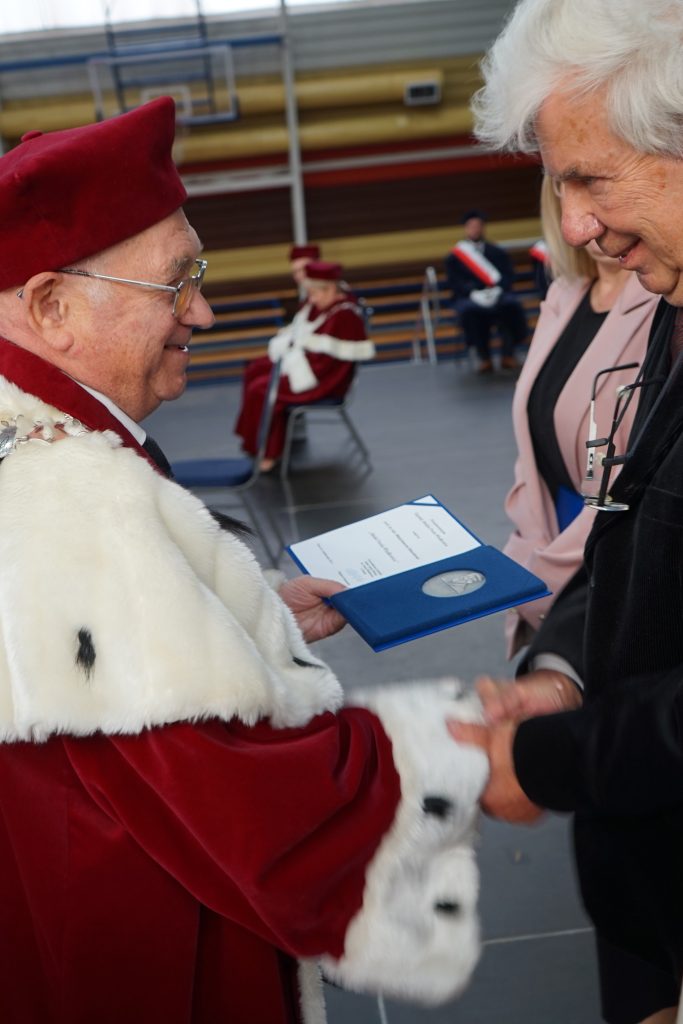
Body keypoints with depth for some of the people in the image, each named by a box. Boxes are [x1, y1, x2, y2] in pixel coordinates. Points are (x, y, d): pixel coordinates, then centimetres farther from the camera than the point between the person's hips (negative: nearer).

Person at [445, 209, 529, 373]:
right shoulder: (454, 257, 13)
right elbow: (454, 283, 0)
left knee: (511, 305, -32)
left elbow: (507, 276, 6)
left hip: (497, 294, 2)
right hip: (469, 297, -2)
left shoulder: (498, 253, 19)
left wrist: (496, 289, -17)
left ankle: (508, 356, -22)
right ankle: (484, 358, -29)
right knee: (471, 311, -37)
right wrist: (474, 293, -20)